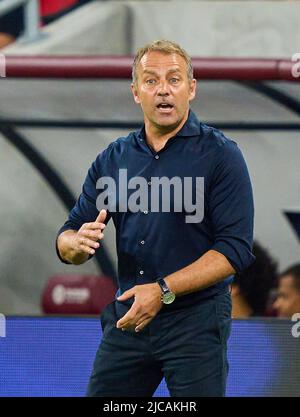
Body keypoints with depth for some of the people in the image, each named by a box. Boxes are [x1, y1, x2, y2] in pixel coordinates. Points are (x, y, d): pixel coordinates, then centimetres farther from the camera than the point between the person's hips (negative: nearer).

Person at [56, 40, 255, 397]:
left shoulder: (220, 155, -6)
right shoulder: (113, 159, 9)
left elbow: (235, 249, -13)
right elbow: (67, 241, 10)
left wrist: (164, 291, -20)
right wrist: (77, 242, -15)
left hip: (196, 323, -4)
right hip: (126, 319, 4)